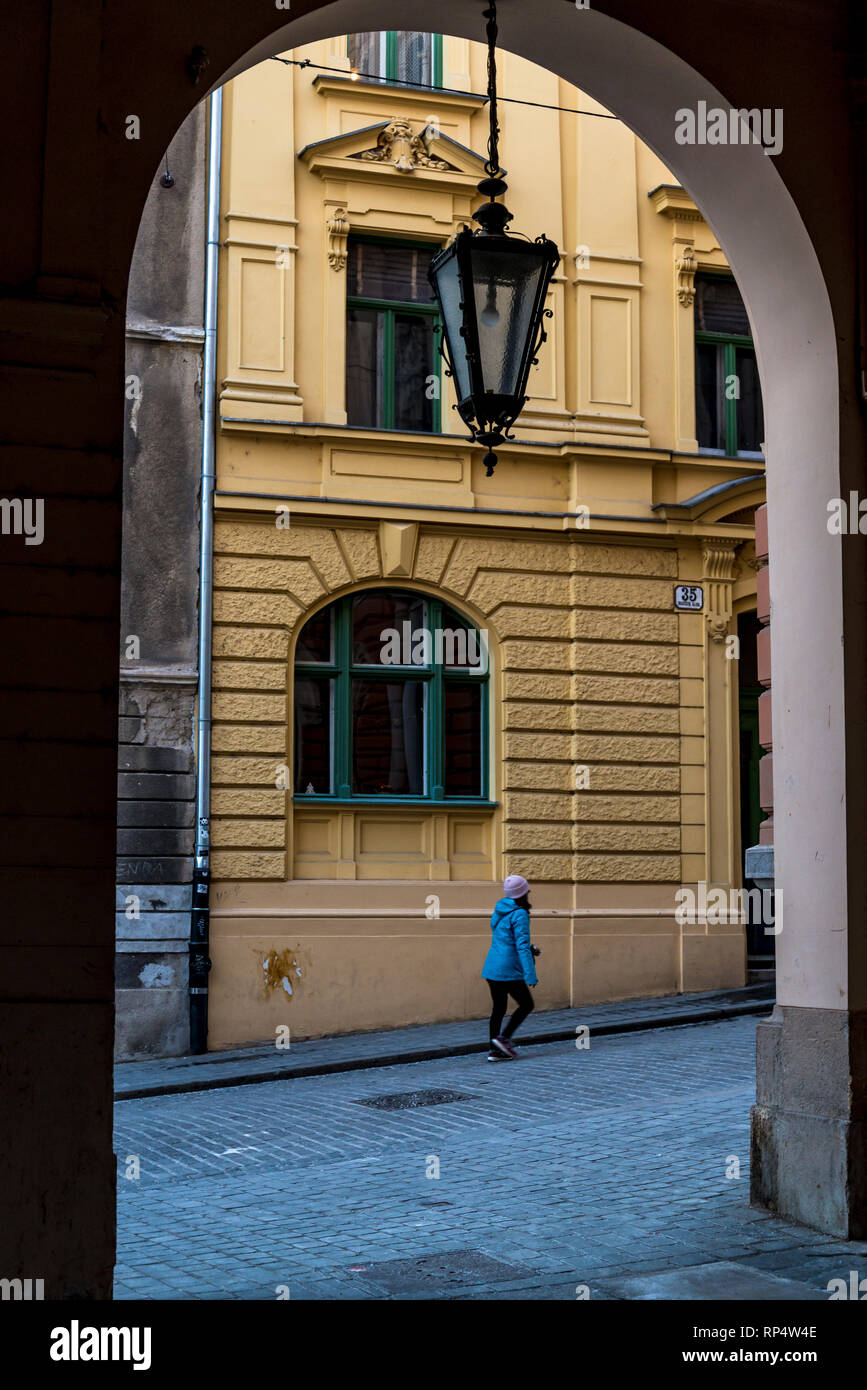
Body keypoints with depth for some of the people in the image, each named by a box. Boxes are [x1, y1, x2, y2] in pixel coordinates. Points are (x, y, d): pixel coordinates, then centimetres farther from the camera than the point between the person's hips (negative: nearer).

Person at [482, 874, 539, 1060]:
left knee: (498, 1008, 11)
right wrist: (530, 976, -22)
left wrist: (530, 949, 23)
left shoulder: (499, 910, 11)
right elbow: (522, 947, -21)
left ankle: (495, 1050, 9)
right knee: (527, 1005, 7)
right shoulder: (519, 915, -15)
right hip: (509, 970, -8)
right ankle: (504, 1037, -4)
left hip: (492, 968, 8)